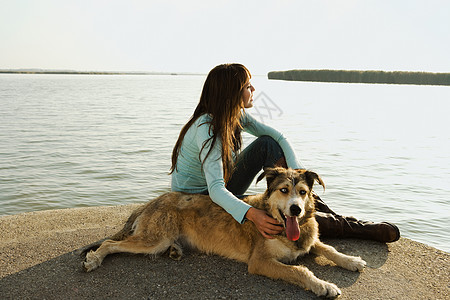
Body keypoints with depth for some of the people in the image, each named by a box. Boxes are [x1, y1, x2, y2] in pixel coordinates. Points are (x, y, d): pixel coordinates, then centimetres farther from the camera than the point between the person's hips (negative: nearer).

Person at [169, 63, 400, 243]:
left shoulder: (236, 115, -5)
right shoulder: (206, 129, -29)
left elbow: (277, 137, -2)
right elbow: (216, 189, -39)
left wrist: (297, 171, -18)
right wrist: (252, 215, -55)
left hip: (222, 190, 8)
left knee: (267, 144, -11)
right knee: (270, 215, -26)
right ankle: (350, 227, -10)